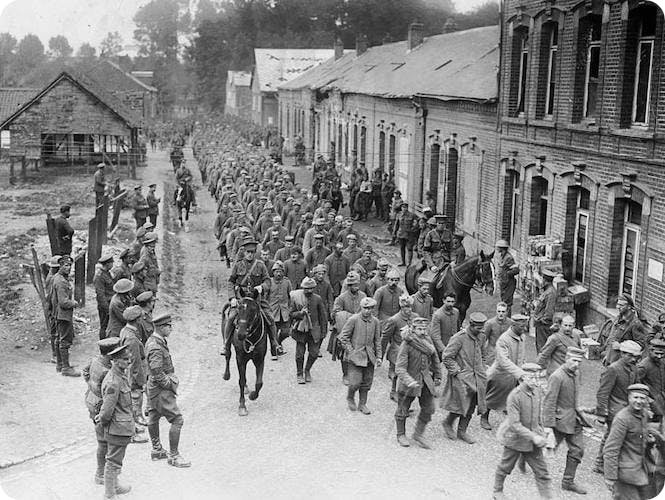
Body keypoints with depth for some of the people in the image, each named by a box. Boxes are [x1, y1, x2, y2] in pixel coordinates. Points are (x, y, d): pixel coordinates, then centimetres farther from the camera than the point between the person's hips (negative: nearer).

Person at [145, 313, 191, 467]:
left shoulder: (152, 341, 8)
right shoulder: (156, 347, -25)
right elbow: (157, 374, -27)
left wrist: (172, 379, 11)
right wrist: (171, 385, -15)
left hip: (153, 388, 11)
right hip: (161, 390, -11)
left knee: (153, 418, 20)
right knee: (177, 420, -8)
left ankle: (157, 450, 33)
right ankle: (173, 456, -3)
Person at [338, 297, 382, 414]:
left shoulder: (375, 321, 4)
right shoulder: (353, 320, -9)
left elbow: (377, 340, 12)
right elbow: (343, 337, -5)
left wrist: (378, 356, 7)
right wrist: (351, 351, -10)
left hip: (369, 357, 4)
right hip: (355, 356, -4)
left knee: (367, 382, 8)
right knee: (355, 382, -9)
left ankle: (362, 404, 23)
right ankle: (350, 398, 20)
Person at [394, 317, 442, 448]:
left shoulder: (427, 340, -3)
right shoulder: (406, 345, -21)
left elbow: (435, 358, 13)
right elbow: (399, 368, -26)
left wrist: (438, 376, 16)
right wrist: (409, 382, -39)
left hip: (425, 380, 5)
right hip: (409, 380, -5)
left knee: (429, 409, 5)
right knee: (403, 410, 10)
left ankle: (418, 434, 22)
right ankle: (401, 435, 31)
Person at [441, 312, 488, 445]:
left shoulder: (481, 337, 5)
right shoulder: (459, 338, -17)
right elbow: (446, 357, -15)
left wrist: (482, 371, 14)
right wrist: (457, 371, -15)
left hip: (477, 378, 7)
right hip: (461, 378, -6)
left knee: (470, 407, 8)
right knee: (461, 405, -5)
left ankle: (462, 431, 21)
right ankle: (447, 423, 21)